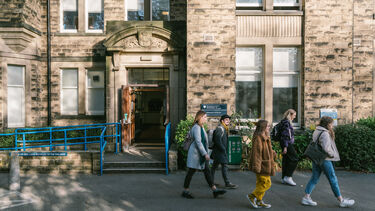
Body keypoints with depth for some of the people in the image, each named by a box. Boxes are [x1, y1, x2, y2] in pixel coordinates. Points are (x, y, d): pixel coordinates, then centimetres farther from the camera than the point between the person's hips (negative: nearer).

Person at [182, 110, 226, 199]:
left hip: (201, 154, 9)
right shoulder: (196, 127, -17)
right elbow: (198, 142, -22)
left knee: (207, 171, 7)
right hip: (195, 153, -9)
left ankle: (214, 190, 10)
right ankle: (185, 191, 14)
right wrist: (205, 154, -22)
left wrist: (205, 153, 20)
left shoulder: (201, 127, 13)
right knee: (191, 172, 1)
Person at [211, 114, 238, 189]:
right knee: (224, 166, -8)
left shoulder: (224, 129, 18)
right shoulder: (220, 128, -15)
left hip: (217, 151, 11)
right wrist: (223, 149, -18)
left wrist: (224, 149, 15)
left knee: (215, 165, 14)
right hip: (220, 151, -11)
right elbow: (218, 141, -22)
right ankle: (227, 183, -4)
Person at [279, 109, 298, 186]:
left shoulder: (287, 122, 17)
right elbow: (285, 135, -20)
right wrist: (285, 147, -22)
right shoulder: (286, 122, -15)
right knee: (294, 159, -5)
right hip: (287, 144, -10)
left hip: (288, 144, 10)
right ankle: (288, 177, 0)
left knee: (286, 160, 11)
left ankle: (284, 178, 16)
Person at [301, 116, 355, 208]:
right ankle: (341, 201, 18)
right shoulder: (325, 134, -18)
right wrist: (333, 155, -8)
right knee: (333, 179, 5)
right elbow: (326, 148, -24)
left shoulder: (316, 132, 10)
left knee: (314, 178, 10)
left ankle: (306, 198, 10)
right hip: (324, 159, -8)